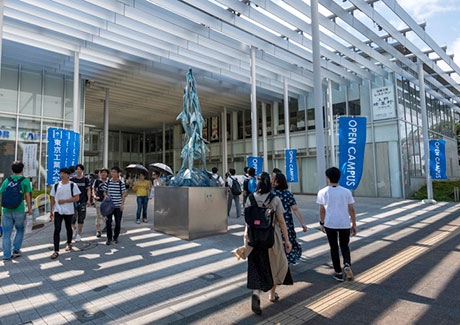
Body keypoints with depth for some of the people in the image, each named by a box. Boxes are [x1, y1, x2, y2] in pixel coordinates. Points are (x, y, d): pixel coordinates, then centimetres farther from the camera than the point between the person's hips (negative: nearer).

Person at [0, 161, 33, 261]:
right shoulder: (25, 181, -4)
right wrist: (30, 208, 1)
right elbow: (28, 196, -7)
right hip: (19, 210, -3)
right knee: (20, 230, 18)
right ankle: (16, 250, 17)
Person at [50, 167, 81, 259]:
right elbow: (53, 199, 9)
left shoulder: (73, 185, -5)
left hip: (69, 211, -1)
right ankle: (56, 251, -5)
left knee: (68, 228, 16)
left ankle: (69, 244, 38)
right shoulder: (56, 185, 4)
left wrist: (64, 201, -17)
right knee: (57, 230, -7)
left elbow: (77, 198, -10)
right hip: (57, 211, 1)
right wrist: (51, 211, 8)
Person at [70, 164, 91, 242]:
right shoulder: (72, 179, 2)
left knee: (81, 219, 5)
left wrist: (88, 200, -4)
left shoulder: (86, 179, 3)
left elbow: (88, 189, 4)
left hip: (82, 201, 0)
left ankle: (79, 234, 19)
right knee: (72, 218, -6)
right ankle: (74, 229, 26)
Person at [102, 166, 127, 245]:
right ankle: (109, 238, 10)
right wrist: (105, 196, -10)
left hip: (118, 206, -1)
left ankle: (115, 237, 24)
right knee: (108, 222, -1)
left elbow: (123, 194, -3)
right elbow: (105, 191, 12)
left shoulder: (121, 183, -5)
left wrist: (122, 204, -9)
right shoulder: (108, 182, 2)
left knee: (118, 222, 7)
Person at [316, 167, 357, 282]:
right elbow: (351, 210, 1)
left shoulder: (323, 192, -4)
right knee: (344, 246, 19)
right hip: (344, 224, 1)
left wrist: (322, 223, 12)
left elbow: (322, 210, -1)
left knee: (334, 248, 12)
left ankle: (339, 273, 18)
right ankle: (347, 265, -5)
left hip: (330, 224, -1)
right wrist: (354, 224, 10)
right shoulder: (346, 192, -2)